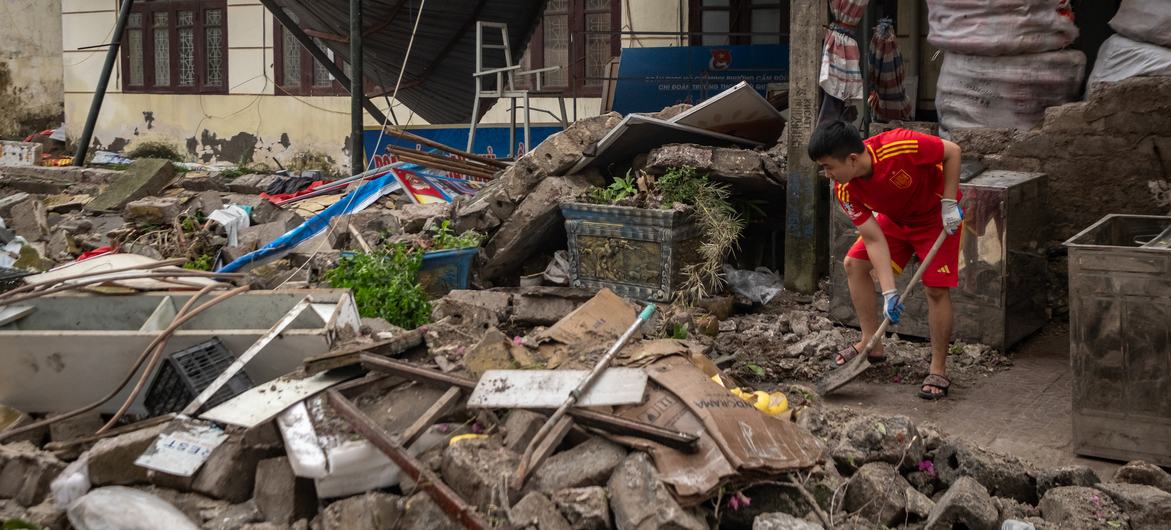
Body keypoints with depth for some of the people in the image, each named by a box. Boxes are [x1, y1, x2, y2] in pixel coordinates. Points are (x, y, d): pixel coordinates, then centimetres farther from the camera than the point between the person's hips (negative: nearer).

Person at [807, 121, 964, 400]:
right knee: (854, 264, 0)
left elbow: (952, 151, -23)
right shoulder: (845, 189, -22)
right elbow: (874, 239, -21)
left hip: (937, 214, -5)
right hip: (895, 217, 5)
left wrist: (949, 203, -24)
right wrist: (889, 292, -26)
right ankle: (871, 345, 13)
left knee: (937, 289, -12)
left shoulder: (899, 147, -39)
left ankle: (938, 371, 1)